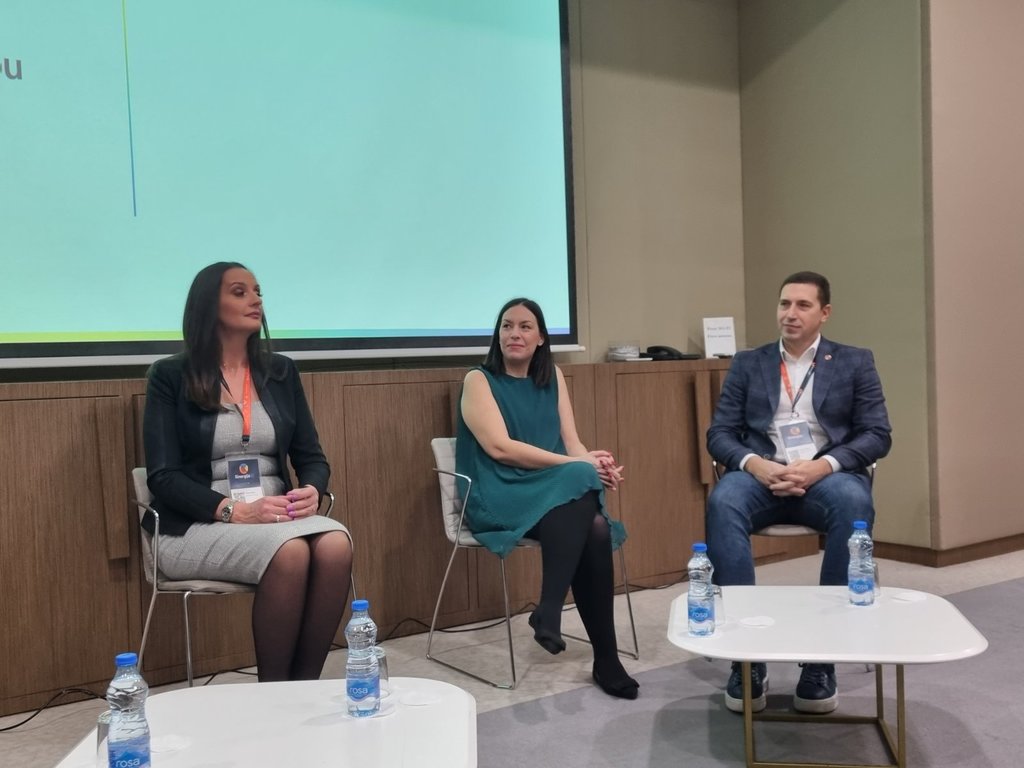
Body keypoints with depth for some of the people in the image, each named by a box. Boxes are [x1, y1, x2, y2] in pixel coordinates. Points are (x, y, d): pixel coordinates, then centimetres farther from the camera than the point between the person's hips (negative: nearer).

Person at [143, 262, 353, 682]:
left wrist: (312, 490, -12)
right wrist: (233, 510, -22)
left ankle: (304, 687, -18)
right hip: (199, 526, -4)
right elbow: (163, 477, -7)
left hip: (277, 517, 4)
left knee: (336, 544, -30)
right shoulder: (170, 376, 0)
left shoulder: (281, 371, 13)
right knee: (289, 552, -34)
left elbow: (311, 455, 12)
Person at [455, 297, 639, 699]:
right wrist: (578, 465, -19)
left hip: (560, 494, 5)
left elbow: (572, 442, 9)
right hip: (500, 496, -4)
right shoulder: (479, 380, 0)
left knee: (597, 529, -30)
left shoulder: (552, 377, 17)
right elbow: (499, 447, -13)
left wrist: (597, 464, -16)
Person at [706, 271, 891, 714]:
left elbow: (877, 436, 3)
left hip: (827, 476, -1)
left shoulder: (855, 363, 12)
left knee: (854, 503, -36)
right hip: (762, 476, 1)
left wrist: (822, 466, -16)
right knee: (722, 502, -33)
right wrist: (756, 465, -15)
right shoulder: (747, 364, 15)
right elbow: (719, 434, 8)